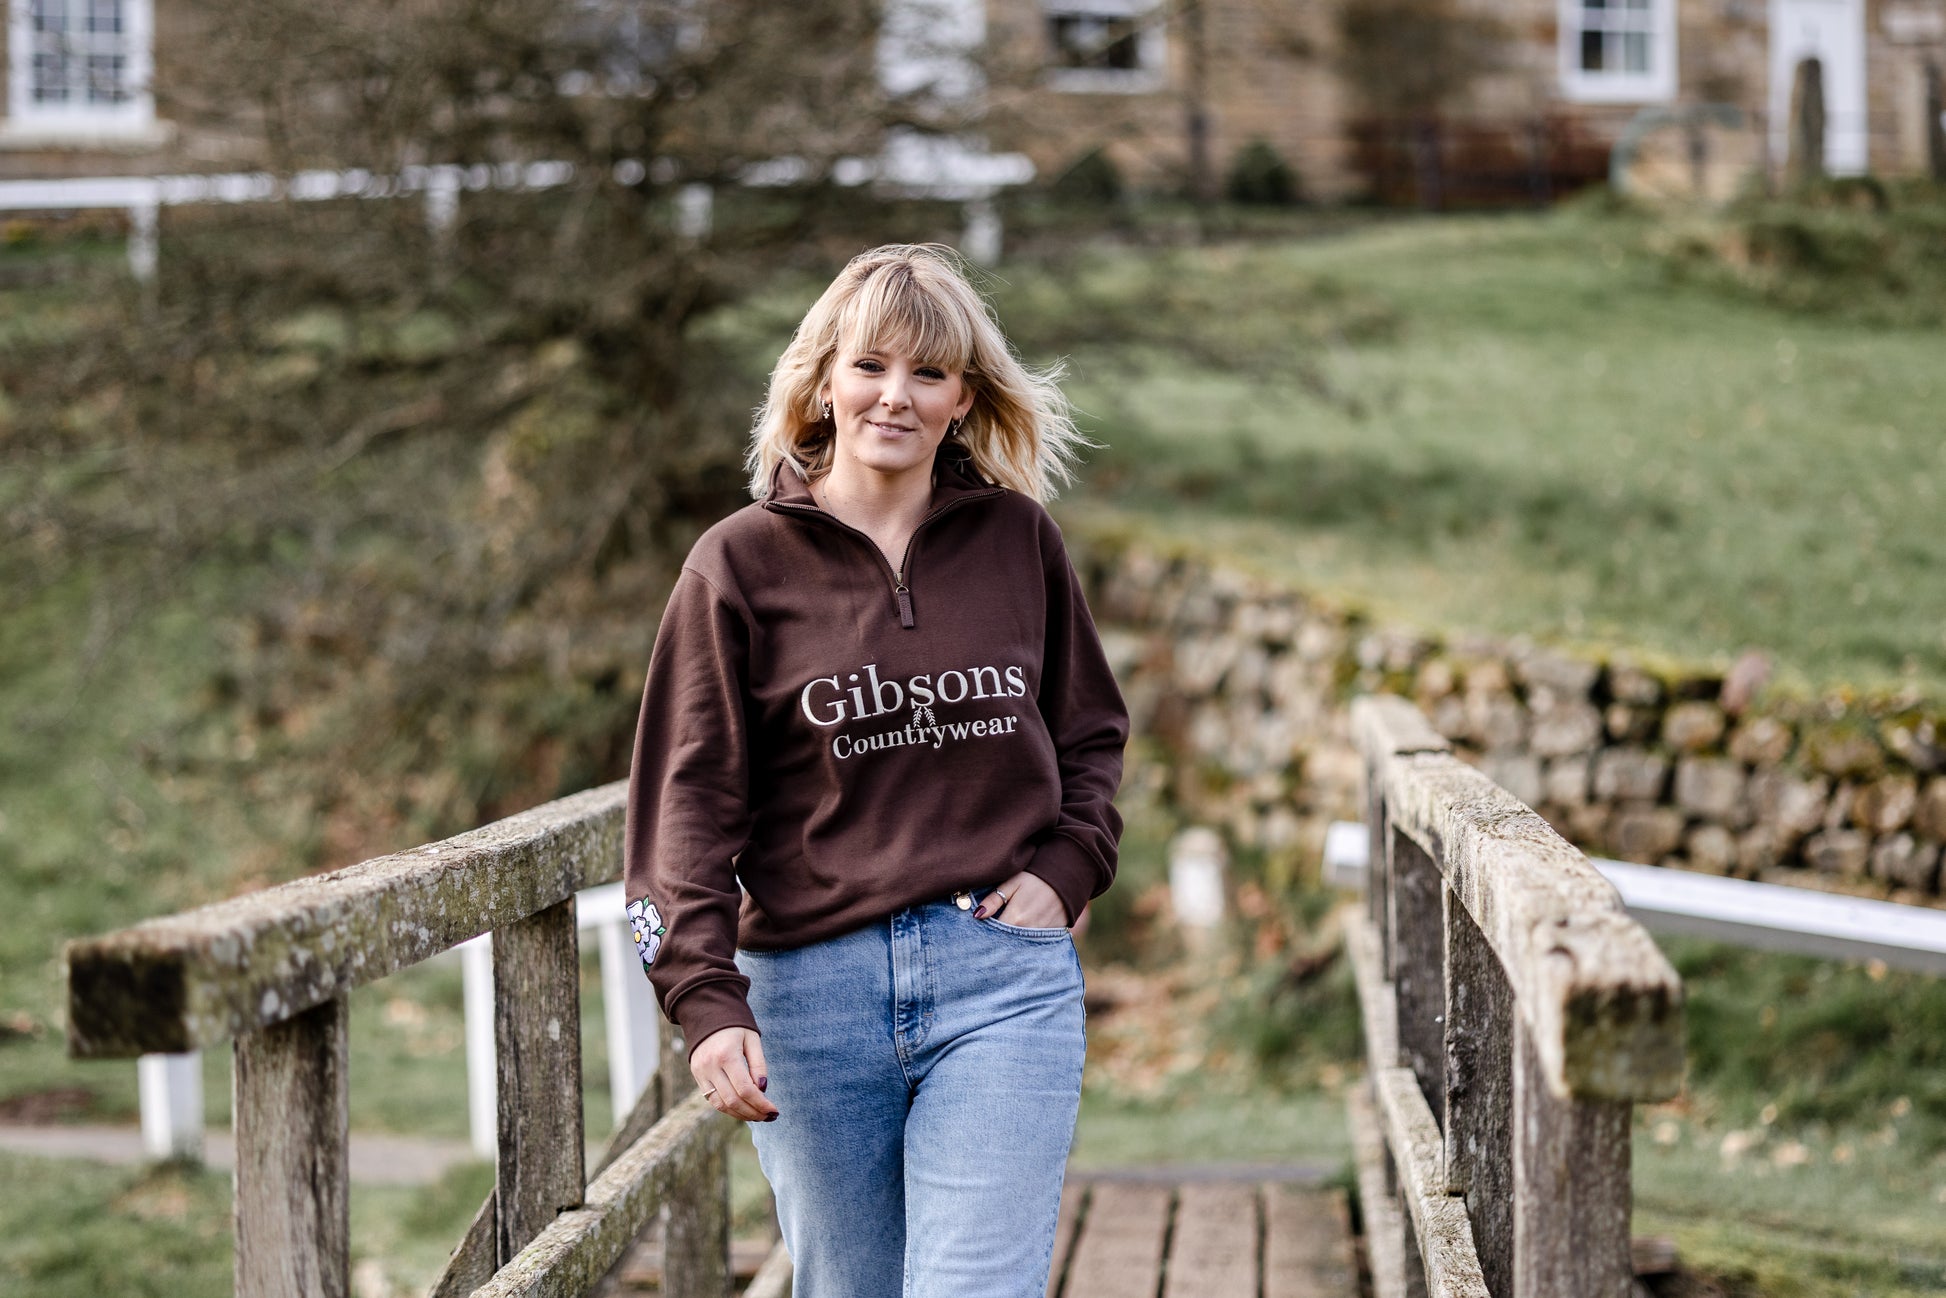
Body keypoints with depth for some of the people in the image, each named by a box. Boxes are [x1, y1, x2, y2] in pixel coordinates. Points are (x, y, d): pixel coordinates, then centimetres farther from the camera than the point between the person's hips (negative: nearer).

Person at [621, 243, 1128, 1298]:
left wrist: (1066, 870, 1)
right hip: (810, 990, 0)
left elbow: (1091, 733, 19)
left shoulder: (1017, 537, 7)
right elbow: (689, 797, -3)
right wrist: (706, 1001, -14)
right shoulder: (742, 561, 1)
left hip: (1005, 981, 0)